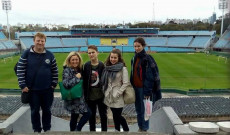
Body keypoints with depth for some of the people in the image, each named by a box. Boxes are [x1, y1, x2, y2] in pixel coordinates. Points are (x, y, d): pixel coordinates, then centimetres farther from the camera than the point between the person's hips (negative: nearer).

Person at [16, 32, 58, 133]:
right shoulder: (27, 54, -5)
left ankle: (47, 129, 29)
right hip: (32, 90, -1)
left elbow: (55, 71, 7)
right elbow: (20, 70, -5)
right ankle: (36, 130, 26)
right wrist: (23, 85, -9)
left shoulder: (50, 55, 1)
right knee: (35, 111, 10)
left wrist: (54, 84, 1)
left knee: (47, 110, 13)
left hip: (47, 89, 2)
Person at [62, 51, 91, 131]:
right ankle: (77, 130, 5)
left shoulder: (79, 69, 9)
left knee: (75, 116, 15)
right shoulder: (67, 71, -13)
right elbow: (66, 84, -25)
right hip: (72, 98, -7)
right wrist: (76, 77, -19)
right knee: (87, 113, -7)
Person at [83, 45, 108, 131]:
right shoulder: (86, 66, -2)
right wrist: (85, 95, -2)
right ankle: (92, 130, 30)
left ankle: (104, 130, 28)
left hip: (101, 95, -1)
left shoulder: (102, 65, -7)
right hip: (90, 96, 2)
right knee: (91, 115, 15)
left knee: (103, 115, 12)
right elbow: (84, 81, 0)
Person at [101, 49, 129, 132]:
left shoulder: (123, 68, -10)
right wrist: (104, 91, 5)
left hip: (117, 98, -5)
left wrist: (118, 93, -14)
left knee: (117, 116, 0)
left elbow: (126, 83, -12)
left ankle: (126, 130, 22)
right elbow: (104, 81, 14)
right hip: (109, 96, 5)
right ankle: (117, 130, 29)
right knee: (115, 115, 14)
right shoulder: (107, 67, 6)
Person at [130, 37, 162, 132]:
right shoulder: (134, 58, 10)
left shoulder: (148, 59, -13)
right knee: (138, 110, 15)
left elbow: (150, 76, -16)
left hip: (144, 88, -7)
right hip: (136, 88, 7)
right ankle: (140, 128, 30)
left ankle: (145, 129, 16)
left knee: (144, 110, 2)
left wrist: (147, 91, -19)